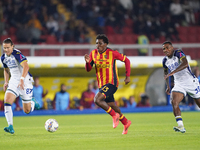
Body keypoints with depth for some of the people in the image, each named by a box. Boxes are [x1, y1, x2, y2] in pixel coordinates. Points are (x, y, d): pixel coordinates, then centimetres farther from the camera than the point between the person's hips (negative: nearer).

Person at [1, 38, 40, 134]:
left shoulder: (17, 54, -19)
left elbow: (26, 66, -32)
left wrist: (22, 79, -43)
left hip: (25, 82, -6)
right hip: (14, 81, 6)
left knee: (27, 111, 0)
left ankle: (32, 102, 35)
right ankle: (10, 127, -21)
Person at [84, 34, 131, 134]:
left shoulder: (112, 53, -11)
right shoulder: (93, 53, 3)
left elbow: (126, 60, 0)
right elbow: (88, 69, 4)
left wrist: (127, 76, -3)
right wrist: (88, 62, -18)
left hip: (111, 83, -7)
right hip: (101, 85, 7)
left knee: (97, 100, -25)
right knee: (111, 106, 15)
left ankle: (114, 115, -7)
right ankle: (126, 123, 36)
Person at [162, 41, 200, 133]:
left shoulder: (179, 53, -15)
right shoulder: (165, 60, 5)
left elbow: (185, 64, -34)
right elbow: (165, 73, 23)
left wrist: (172, 72, -39)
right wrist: (168, 86, 15)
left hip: (191, 82, -5)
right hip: (179, 84, 5)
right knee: (174, 102, -19)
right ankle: (181, 126, -25)